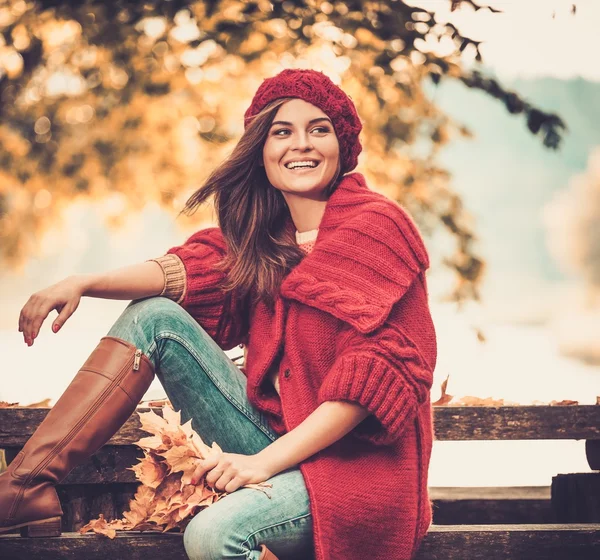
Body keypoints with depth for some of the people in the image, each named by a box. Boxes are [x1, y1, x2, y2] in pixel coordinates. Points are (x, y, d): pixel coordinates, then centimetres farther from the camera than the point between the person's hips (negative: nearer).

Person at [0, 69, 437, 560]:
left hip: (355, 460, -7)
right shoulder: (263, 234, 12)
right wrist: (81, 284, -21)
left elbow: (374, 370, -17)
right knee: (154, 317, -3)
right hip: (277, 436, 7)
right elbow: (192, 269, -4)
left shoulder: (376, 225, -11)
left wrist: (268, 461, -21)